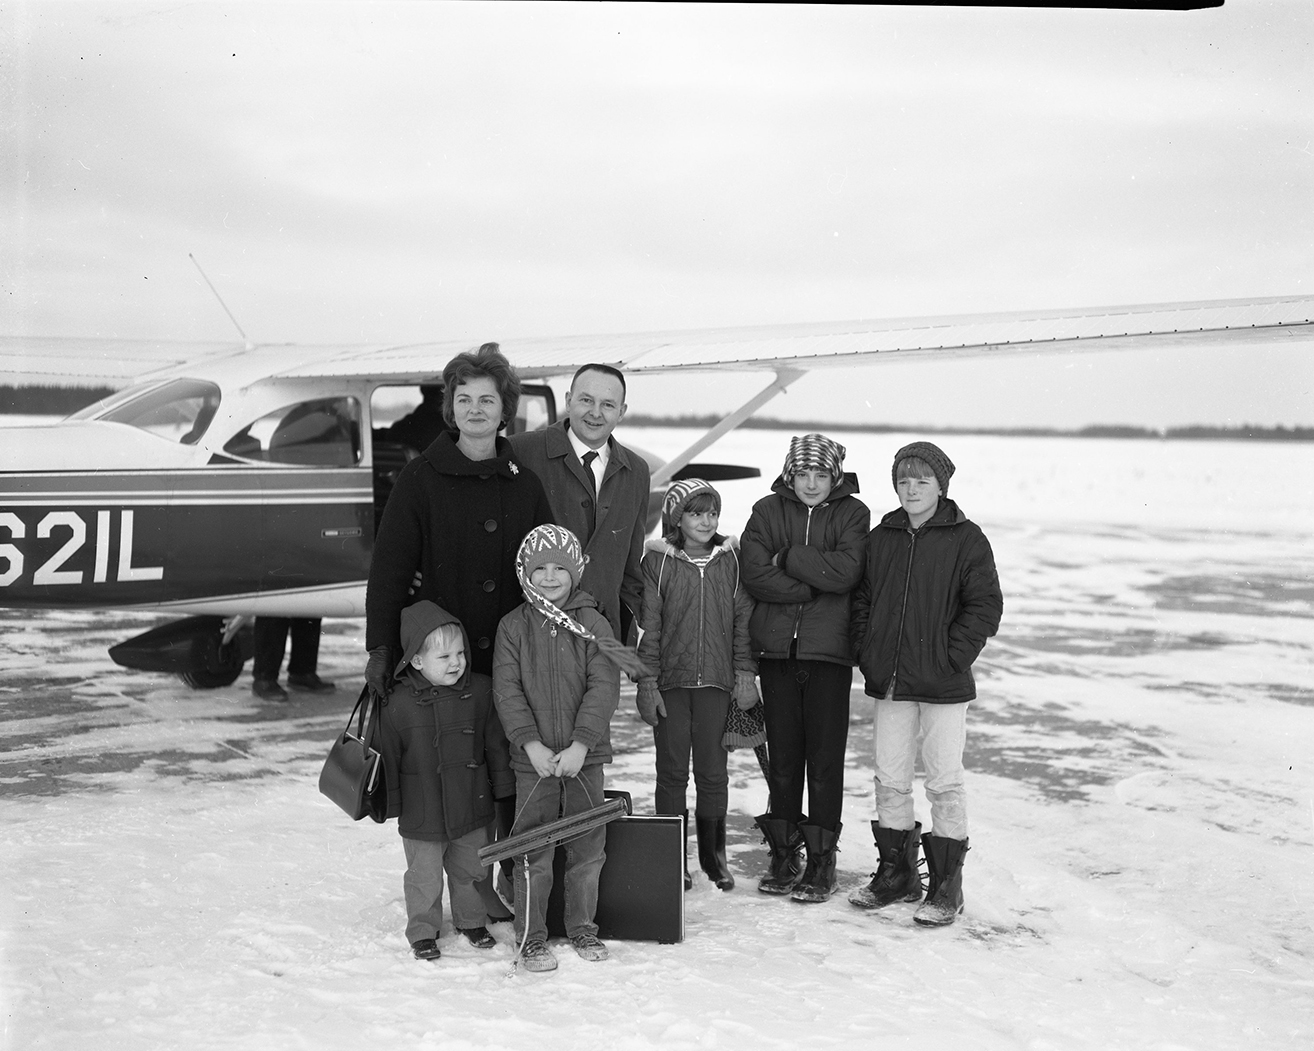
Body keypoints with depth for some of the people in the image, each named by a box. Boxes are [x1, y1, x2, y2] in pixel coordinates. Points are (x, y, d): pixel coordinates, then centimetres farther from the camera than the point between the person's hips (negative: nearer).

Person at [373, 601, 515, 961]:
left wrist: (504, 787, 7)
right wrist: (389, 803, -1)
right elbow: (387, 756, -5)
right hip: (421, 813, -3)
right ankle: (423, 931, 26)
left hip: (471, 807, 3)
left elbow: (496, 743, 4)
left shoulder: (479, 691, -6)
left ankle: (472, 920, 38)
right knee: (424, 876, 8)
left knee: (471, 869, 18)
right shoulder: (398, 704, -14)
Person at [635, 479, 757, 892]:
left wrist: (745, 673, 2)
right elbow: (648, 624, -3)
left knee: (713, 771, 5)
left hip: (716, 681, 1)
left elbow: (743, 618, 6)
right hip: (670, 681, -1)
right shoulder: (658, 560, -2)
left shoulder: (730, 559, 4)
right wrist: (647, 682, -6)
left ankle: (714, 855, 19)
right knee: (672, 771, 5)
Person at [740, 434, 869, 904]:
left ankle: (821, 860, 8)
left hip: (829, 651, -2)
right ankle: (783, 855, 17)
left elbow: (845, 572, -13)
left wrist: (787, 558, -9)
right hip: (777, 648, 2)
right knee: (782, 755, 7)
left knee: (825, 757, -1)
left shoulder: (852, 513, 3)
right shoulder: (767, 511, 7)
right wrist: (816, 586, -10)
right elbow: (755, 574, -6)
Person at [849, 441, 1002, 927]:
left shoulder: (966, 539, -4)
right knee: (889, 780, 10)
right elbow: (861, 600, 17)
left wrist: (950, 657, -13)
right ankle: (896, 873, 24)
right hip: (889, 685, 5)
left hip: (943, 685, -5)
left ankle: (946, 886, 10)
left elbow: (986, 605, -7)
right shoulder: (880, 539, 10)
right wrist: (867, 654, 5)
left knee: (944, 783, 1)